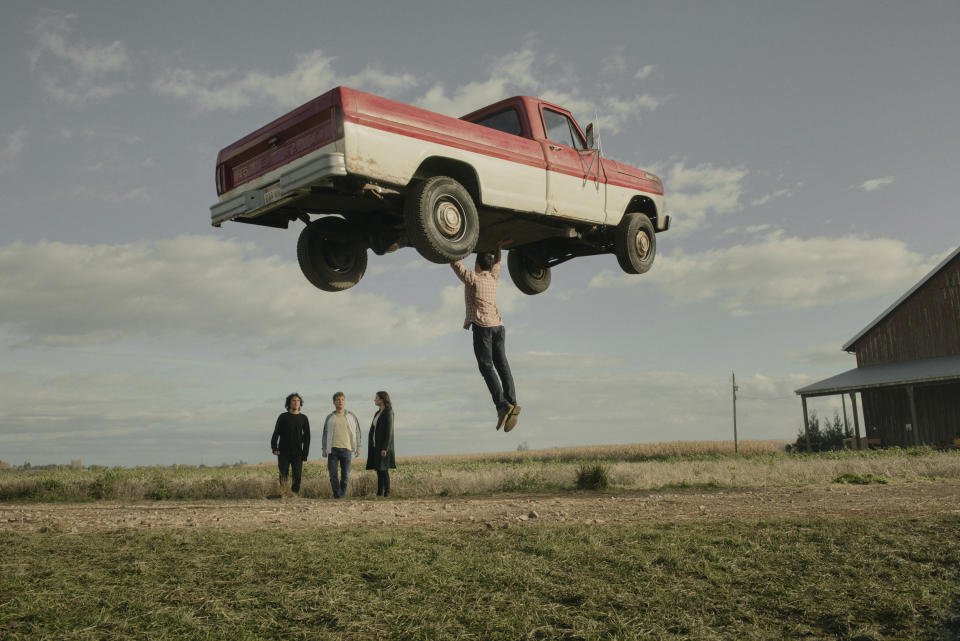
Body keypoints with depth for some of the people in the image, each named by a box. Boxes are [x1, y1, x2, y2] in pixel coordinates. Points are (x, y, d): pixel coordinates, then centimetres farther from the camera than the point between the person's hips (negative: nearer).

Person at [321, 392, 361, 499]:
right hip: (332, 449, 0)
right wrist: (324, 449, 12)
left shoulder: (351, 416, 9)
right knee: (333, 474, -7)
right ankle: (337, 494, -1)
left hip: (346, 449, 0)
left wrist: (358, 448, 6)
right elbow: (325, 434, 17)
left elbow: (357, 432, 12)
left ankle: (342, 493, 17)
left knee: (345, 474, 2)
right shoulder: (330, 417, 11)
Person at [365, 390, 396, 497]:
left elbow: (389, 431, -17)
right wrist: (372, 447, 17)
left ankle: (387, 493, -8)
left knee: (383, 469, -10)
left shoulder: (388, 413, -13)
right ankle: (379, 493, 9)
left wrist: (385, 448, -22)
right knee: (378, 469, 7)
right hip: (376, 445, 9)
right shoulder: (378, 413, 15)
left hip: (383, 445, -9)